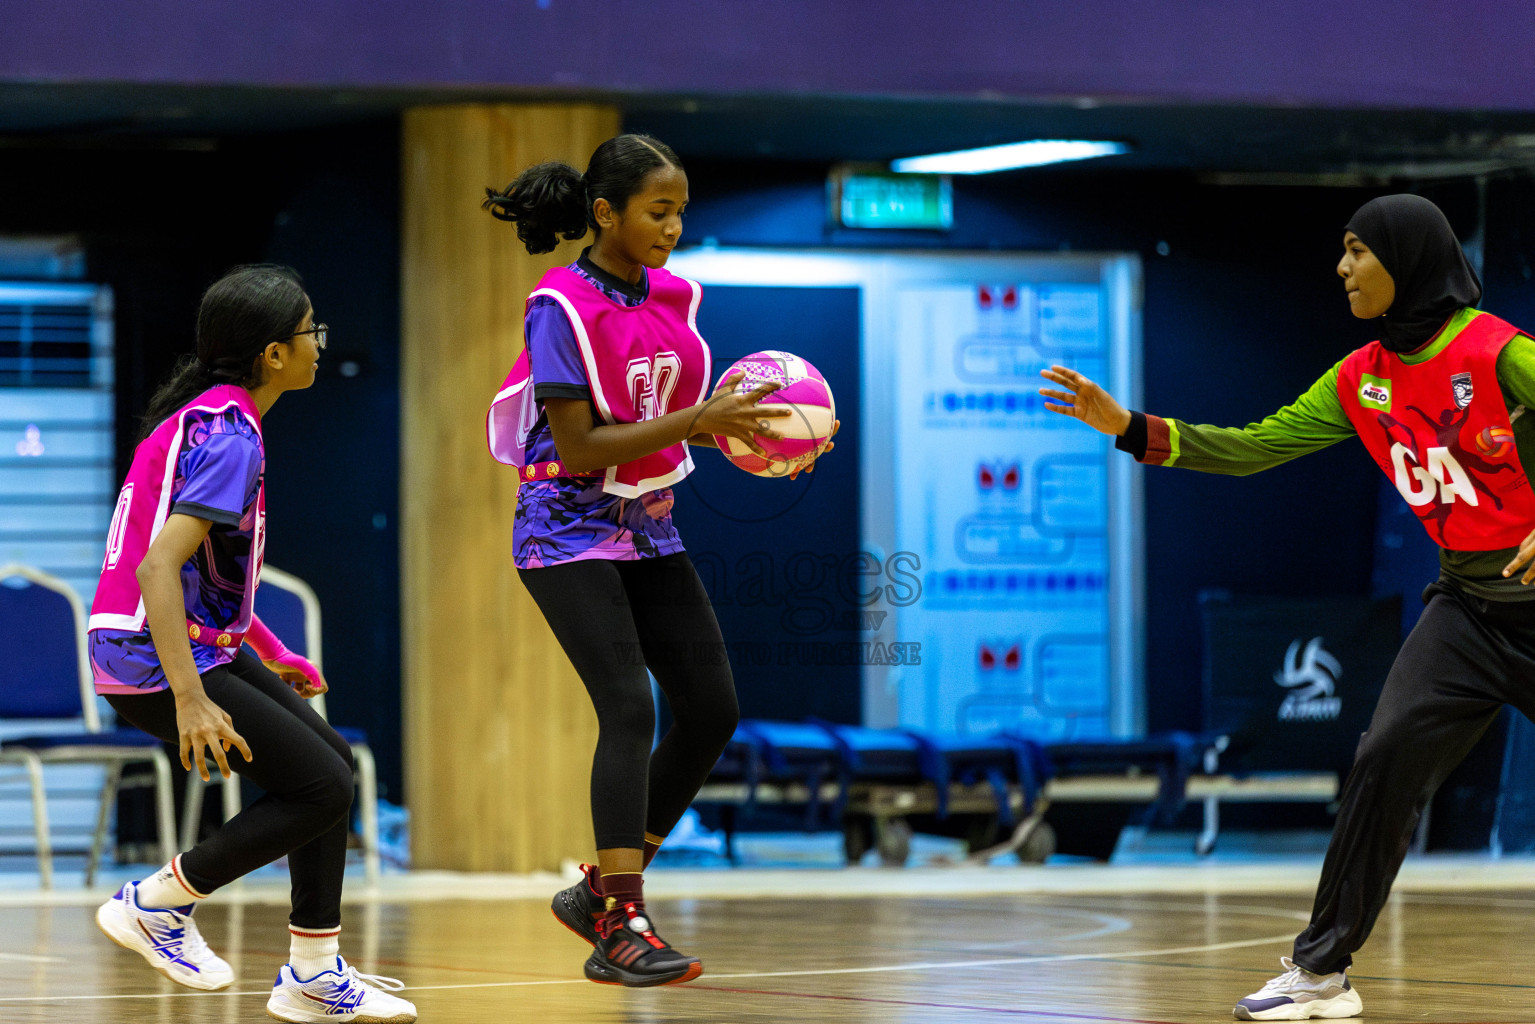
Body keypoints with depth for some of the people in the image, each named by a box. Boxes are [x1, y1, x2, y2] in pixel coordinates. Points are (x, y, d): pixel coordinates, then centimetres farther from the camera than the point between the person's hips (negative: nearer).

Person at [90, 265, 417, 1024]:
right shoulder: (228, 435, -19)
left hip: (199, 644, 10)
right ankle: (156, 904, 1)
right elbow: (158, 568, -29)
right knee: (322, 786, -10)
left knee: (334, 764, 11)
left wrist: (268, 655, 27)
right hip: (156, 658, -10)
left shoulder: (208, 415, 12)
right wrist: (189, 699, -34)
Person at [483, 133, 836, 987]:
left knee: (713, 708, 3)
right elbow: (577, 448, -21)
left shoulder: (673, 297, 5)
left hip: (649, 528, 8)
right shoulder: (561, 307, -17)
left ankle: (601, 889, 14)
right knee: (631, 710, -19)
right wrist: (696, 421, -27)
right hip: (570, 528, -8)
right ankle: (620, 929, -17)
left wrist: (741, 430, -7)